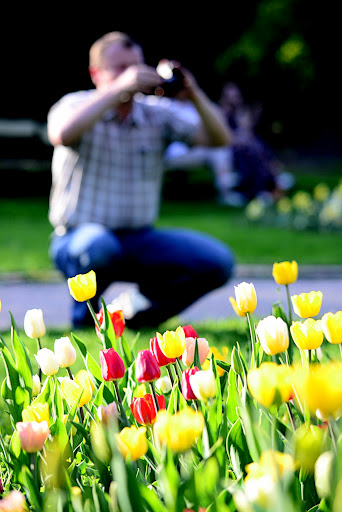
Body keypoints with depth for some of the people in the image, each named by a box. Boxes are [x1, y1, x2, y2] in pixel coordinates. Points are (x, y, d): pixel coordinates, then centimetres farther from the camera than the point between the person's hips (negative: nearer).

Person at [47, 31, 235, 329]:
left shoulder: (158, 113, 6)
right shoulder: (75, 106, -6)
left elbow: (219, 138, -1)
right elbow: (62, 134, -31)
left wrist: (194, 94, -18)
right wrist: (119, 88, -30)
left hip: (140, 240, 4)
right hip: (81, 237, -4)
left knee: (218, 262, -15)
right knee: (98, 246, -41)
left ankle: (143, 317, 8)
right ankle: (85, 313, -7)